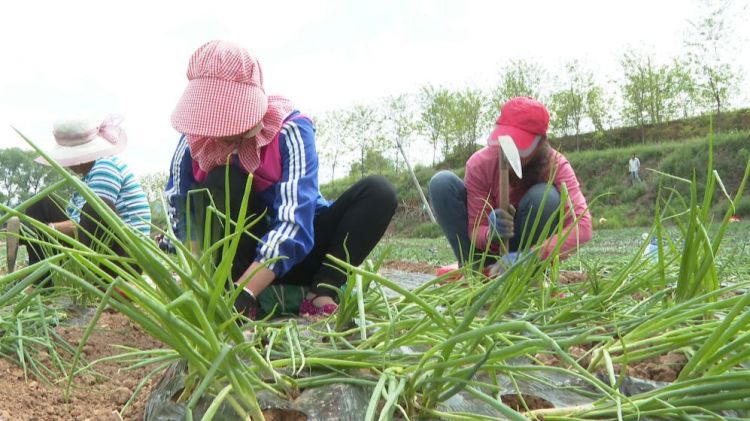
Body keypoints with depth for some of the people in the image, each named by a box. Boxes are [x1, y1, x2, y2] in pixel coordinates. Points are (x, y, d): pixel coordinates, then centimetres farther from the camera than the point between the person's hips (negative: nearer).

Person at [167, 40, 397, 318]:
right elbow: (180, 214, -16)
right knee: (220, 181, -28)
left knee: (378, 192, -25)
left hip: (298, 250, -1)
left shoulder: (290, 130, -23)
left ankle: (322, 295, -29)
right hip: (241, 253, 1)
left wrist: (244, 293, -48)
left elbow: (293, 222, -35)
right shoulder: (194, 140, -13)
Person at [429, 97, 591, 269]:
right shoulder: (479, 164, -22)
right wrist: (491, 234, -48)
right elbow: (476, 229, -21)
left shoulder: (556, 166, -24)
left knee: (545, 196, -33)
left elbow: (582, 224, -37)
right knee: (443, 183, -21)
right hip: (491, 247, 1)